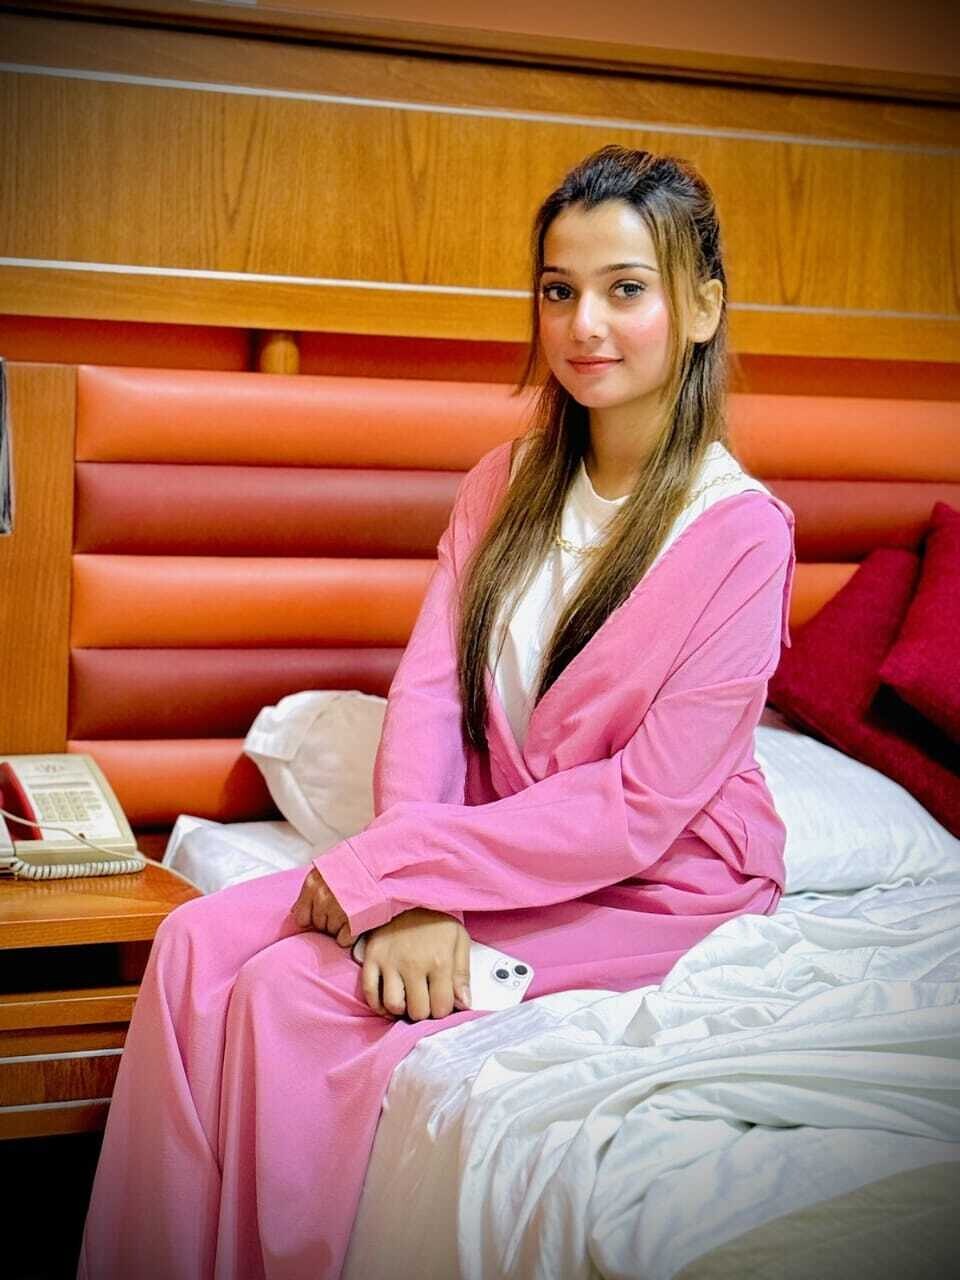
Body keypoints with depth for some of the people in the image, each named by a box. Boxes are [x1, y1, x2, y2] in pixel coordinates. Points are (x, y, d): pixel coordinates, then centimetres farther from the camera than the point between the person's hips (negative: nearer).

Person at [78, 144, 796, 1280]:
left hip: (655, 889, -6)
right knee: (200, 943, -15)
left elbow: (645, 806, -19)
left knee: (296, 994, -23)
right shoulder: (504, 487, 6)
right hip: (492, 852, 6)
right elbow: (427, 690, -3)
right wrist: (410, 895, -21)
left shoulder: (739, 533, -15)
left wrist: (391, 866, -21)